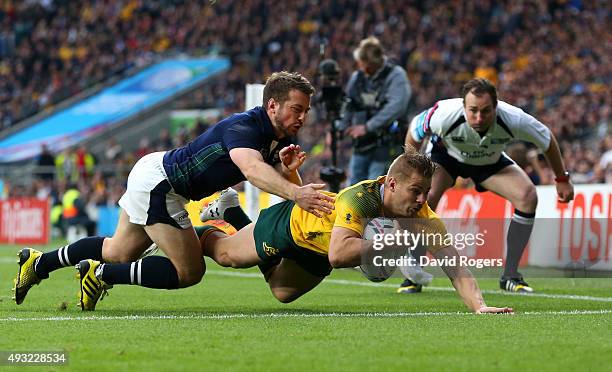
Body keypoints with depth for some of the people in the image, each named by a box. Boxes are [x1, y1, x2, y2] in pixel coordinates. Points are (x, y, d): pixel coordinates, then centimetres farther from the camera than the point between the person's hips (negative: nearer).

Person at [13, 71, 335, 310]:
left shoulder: (281, 139, -2)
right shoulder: (243, 128, -31)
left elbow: (290, 187, -3)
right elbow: (253, 170, -51)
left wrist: (288, 170, -25)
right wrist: (295, 193, -64)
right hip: (157, 183, -10)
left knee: (119, 253, 24)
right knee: (189, 271, -10)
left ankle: (37, 263, 37)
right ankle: (100, 274, 0)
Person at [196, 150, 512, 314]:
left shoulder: (421, 215, -32)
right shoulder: (358, 198, -46)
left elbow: (452, 261, -38)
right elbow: (338, 255, -58)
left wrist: (478, 305, -52)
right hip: (293, 221, -6)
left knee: (282, 293, 31)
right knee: (226, 253, 18)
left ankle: (232, 213, 49)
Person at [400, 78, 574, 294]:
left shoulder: (513, 120, -36)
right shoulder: (445, 115, -40)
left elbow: (548, 141, -14)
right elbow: (414, 133, -17)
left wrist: (562, 180, -4)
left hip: (490, 161, 2)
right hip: (445, 154, -2)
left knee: (527, 196, -20)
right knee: (425, 196, -29)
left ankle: (510, 276, -7)